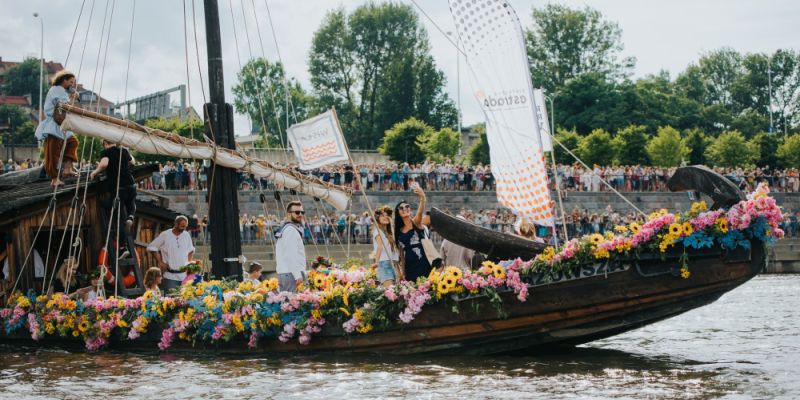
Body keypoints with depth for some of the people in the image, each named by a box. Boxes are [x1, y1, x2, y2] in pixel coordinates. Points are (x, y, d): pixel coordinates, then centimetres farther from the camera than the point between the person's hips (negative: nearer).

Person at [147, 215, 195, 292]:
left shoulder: (186, 235, 9)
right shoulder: (165, 235, -4)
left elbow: (191, 250, 24)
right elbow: (151, 247, 3)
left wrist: (189, 263, 10)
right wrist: (160, 262, -2)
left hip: (185, 276, 4)